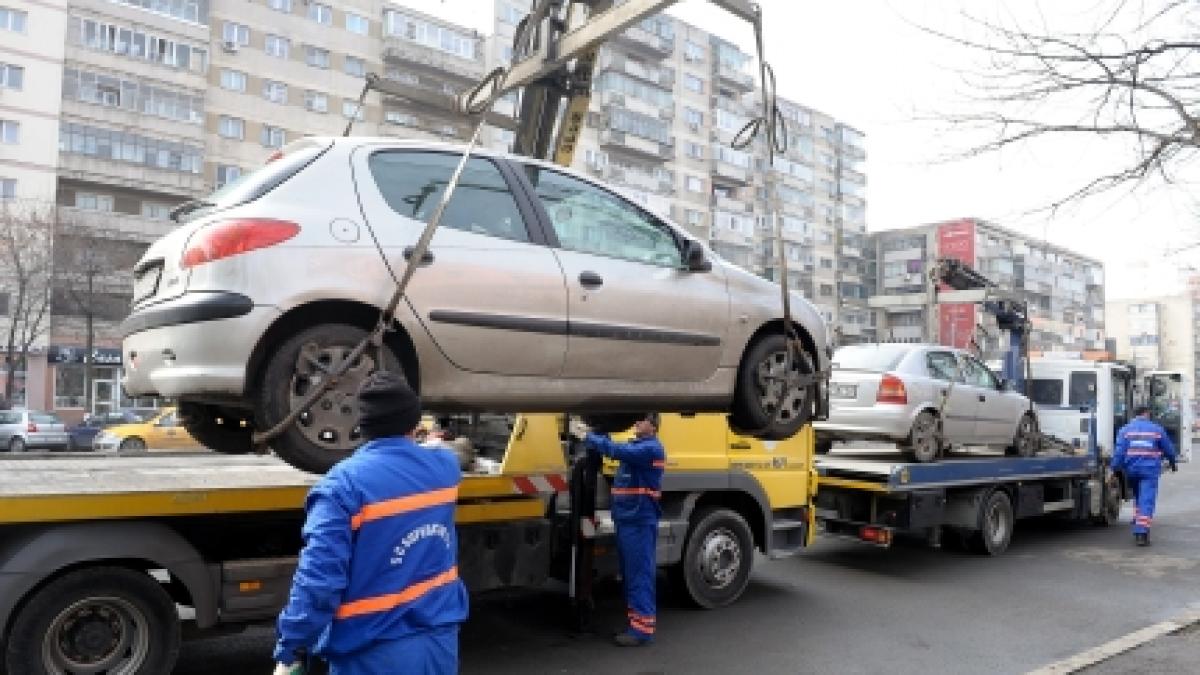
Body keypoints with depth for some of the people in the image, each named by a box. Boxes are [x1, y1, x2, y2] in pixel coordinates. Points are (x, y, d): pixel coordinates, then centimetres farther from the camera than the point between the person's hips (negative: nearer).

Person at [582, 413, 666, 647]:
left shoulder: (651, 448, -13)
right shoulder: (635, 446, 19)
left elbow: (619, 451, -24)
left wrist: (590, 438, -18)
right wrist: (595, 438, -2)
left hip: (640, 522, -9)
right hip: (626, 520, 9)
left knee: (640, 573, -5)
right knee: (629, 573, 14)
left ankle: (642, 628, 0)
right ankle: (634, 622, 23)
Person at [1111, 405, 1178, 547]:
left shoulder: (1125, 430, 4)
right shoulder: (1157, 429, 5)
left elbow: (1119, 451, -6)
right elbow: (1168, 449, 16)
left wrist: (1115, 469, -6)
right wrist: (1173, 463, 33)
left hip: (1131, 470, 2)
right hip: (1149, 470, -2)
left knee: (1138, 497, 23)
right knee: (1146, 501, -6)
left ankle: (1138, 527, 25)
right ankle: (1141, 533, -15)